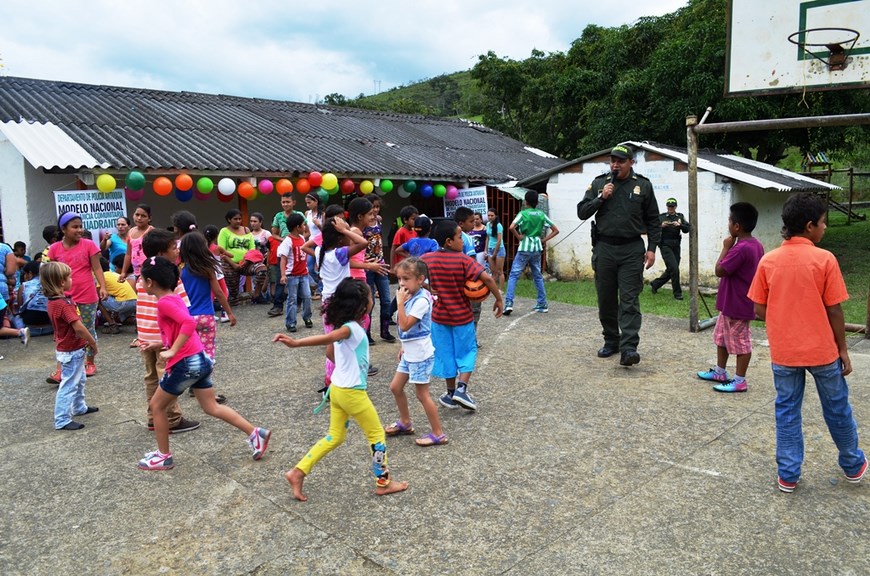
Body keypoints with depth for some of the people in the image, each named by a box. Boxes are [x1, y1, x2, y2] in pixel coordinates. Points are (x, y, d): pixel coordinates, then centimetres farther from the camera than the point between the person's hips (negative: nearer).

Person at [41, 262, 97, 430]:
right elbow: (78, 327, -29)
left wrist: (87, 341, 7)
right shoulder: (63, 304, -27)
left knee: (79, 380, 25)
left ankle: (79, 407, 41)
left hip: (74, 349, 10)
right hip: (71, 351, -10)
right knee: (69, 385, -1)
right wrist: (93, 343, -16)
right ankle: (62, 420, 7)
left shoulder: (53, 301, 4)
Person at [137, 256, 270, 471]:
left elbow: (189, 323, -30)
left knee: (157, 405, 11)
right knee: (211, 407, 14)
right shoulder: (174, 298, 14)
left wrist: (172, 351, -26)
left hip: (185, 364, -9)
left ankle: (163, 456, 23)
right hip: (201, 359, 9)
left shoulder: (164, 302, -14)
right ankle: (255, 433, 9)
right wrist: (159, 345, 19)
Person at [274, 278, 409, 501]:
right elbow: (326, 339, -41)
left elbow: (330, 351, 16)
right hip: (352, 392, -9)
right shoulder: (351, 328, -24)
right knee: (377, 434, 9)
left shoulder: (344, 325, 4)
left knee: (335, 436, 19)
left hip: (338, 388, 9)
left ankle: (298, 472, 17)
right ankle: (383, 482, 21)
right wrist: (296, 343, -56)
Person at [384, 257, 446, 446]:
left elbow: (405, 326, -28)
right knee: (395, 387, 16)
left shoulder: (421, 300, -22)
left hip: (420, 354, -9)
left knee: (422, 394, -2)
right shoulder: (411, 296, 5)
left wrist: (400, 302, -25)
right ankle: (405, 423, 35)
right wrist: (404, 347, 21)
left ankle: (438, 434, 9)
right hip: (410, 353, 9)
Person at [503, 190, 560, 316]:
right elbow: (555, 230, 8)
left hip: (524, 248, -5)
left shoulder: (523, 213, -6)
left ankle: (509, 303, -15)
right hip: (537, 248, 5)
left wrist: (519, 237, -9)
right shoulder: (541, 214, 7)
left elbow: (511, 227, -23)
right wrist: (544, 240, 6)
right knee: (538, 276, 16)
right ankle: (543, 304, 18)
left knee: (514, 275, -3)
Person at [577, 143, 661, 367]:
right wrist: (601, 198, -8)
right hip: (604, 248, 2)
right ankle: (611, 341, 23)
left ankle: (628, 348, -12)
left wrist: (651, 248, 1)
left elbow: (653, 220, 8)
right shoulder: (599, 183, 8)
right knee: (606, 299, 9)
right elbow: (582, 212, 5)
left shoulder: (643, 185, 5)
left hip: (632, 250, -2)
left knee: (629, 300, -8)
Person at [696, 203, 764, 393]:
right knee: (722, 337, 21)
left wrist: (726, 247, -14)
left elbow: (719, 271, -22)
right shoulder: (756, 245, 5)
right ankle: (720, 372, 33)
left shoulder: (740, 249, -27)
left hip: (737, 306, -10)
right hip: (730, 303, 10)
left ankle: (739, 380, 13)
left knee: (740, 342, 2)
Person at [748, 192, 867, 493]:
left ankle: (787, 475, 18)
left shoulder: (768, 260, -5)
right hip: (822, 350, -1)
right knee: (837, 409, 18)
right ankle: (853, 465, 37)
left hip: (783, 352, 2)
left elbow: (759, 309, -1)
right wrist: (843, 349, 2)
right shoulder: (824, 259, -12)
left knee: (787, 411, 12)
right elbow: (834, 311, -8)